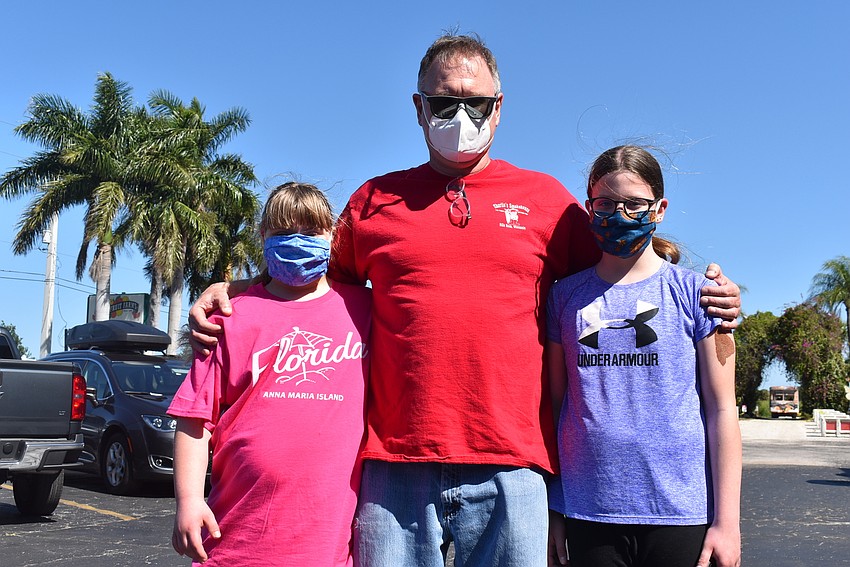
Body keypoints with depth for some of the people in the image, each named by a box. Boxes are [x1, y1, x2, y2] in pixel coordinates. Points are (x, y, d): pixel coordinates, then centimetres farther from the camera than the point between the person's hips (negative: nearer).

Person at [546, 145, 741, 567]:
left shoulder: (694, 292, 1)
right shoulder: (566, 296, 6)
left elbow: (722, 410, 0)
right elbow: (555, 405, 7)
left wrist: (727, 521, -4)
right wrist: (550, 510, 5)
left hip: (681, 515, -1)